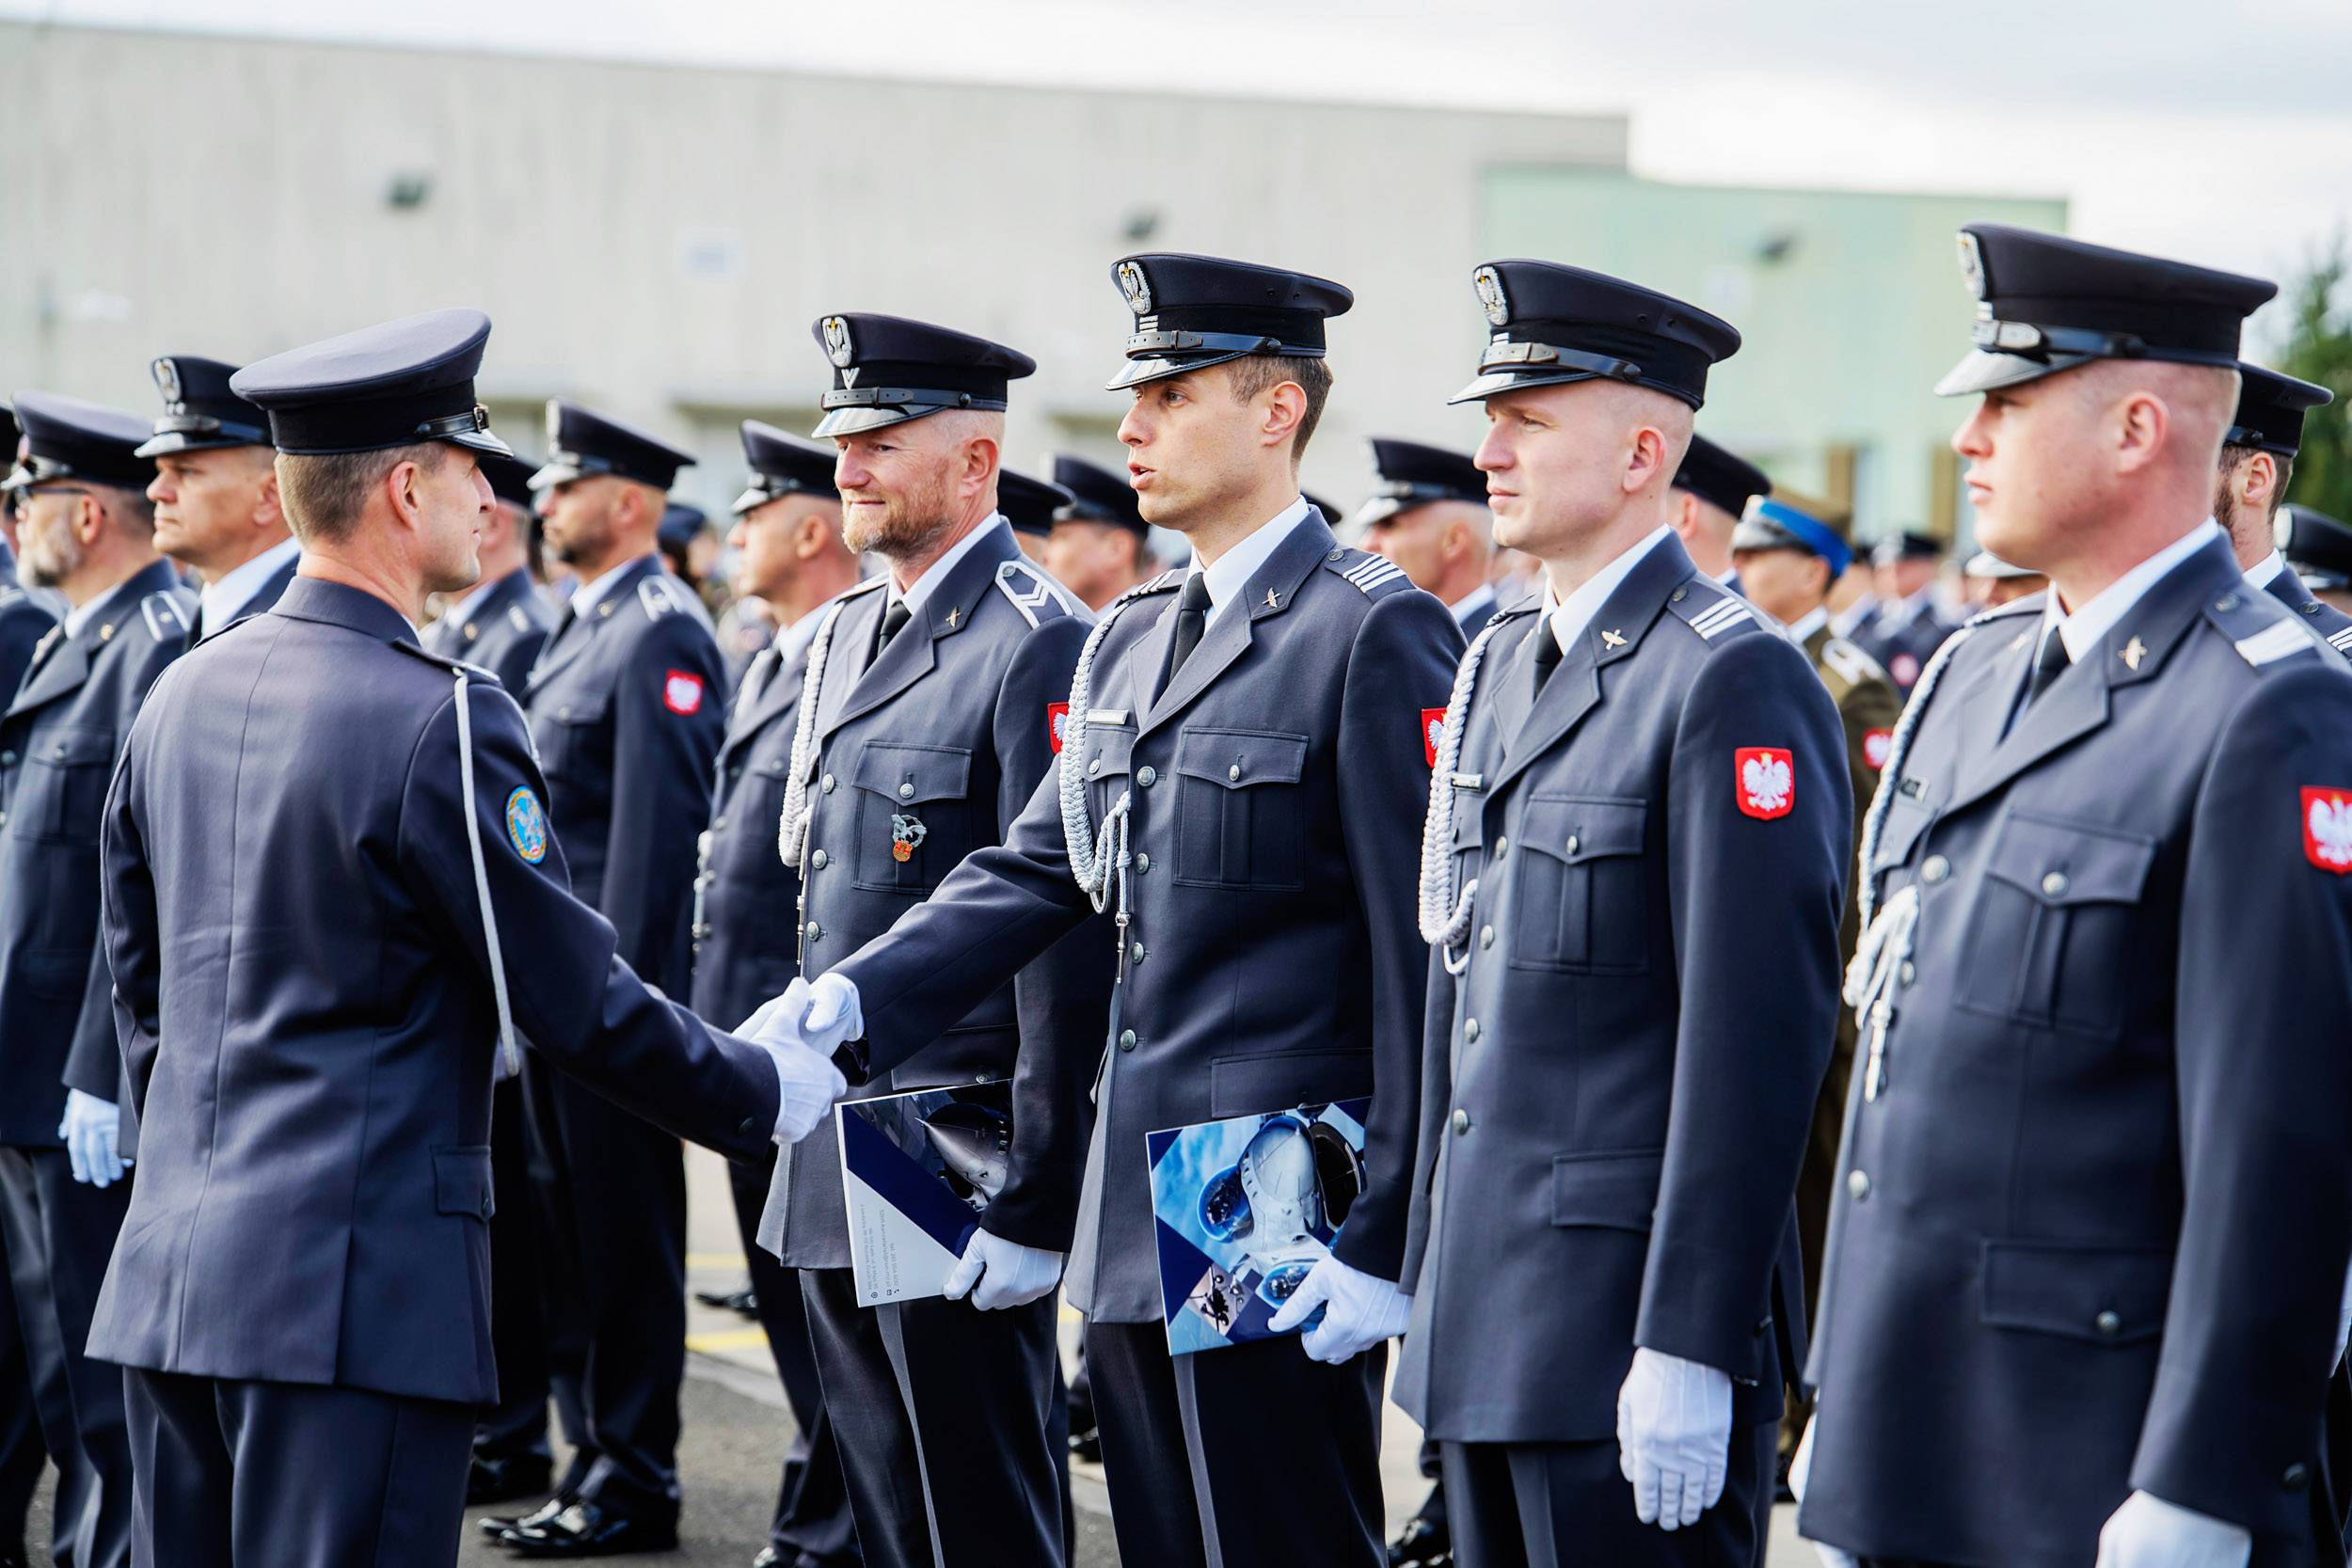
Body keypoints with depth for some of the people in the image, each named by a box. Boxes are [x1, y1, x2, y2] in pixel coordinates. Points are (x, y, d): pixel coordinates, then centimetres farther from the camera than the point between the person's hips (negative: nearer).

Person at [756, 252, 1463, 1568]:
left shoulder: (1378, 635, -11)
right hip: (1134, 1228, 8)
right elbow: (1039, 868, 13)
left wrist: (1385, 1246, -16)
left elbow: (1424, 960, -14)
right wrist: (848, 999, -3)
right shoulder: (1130, 640, 15)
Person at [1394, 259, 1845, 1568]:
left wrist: (1688, 1352, -21)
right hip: (1489, 1308, 8)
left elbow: (1757, 1038, -18)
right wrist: (1429, 1281, 17)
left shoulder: (1736, 684, -14)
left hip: (1634, 1309, -8)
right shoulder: (1499, 669, 14)